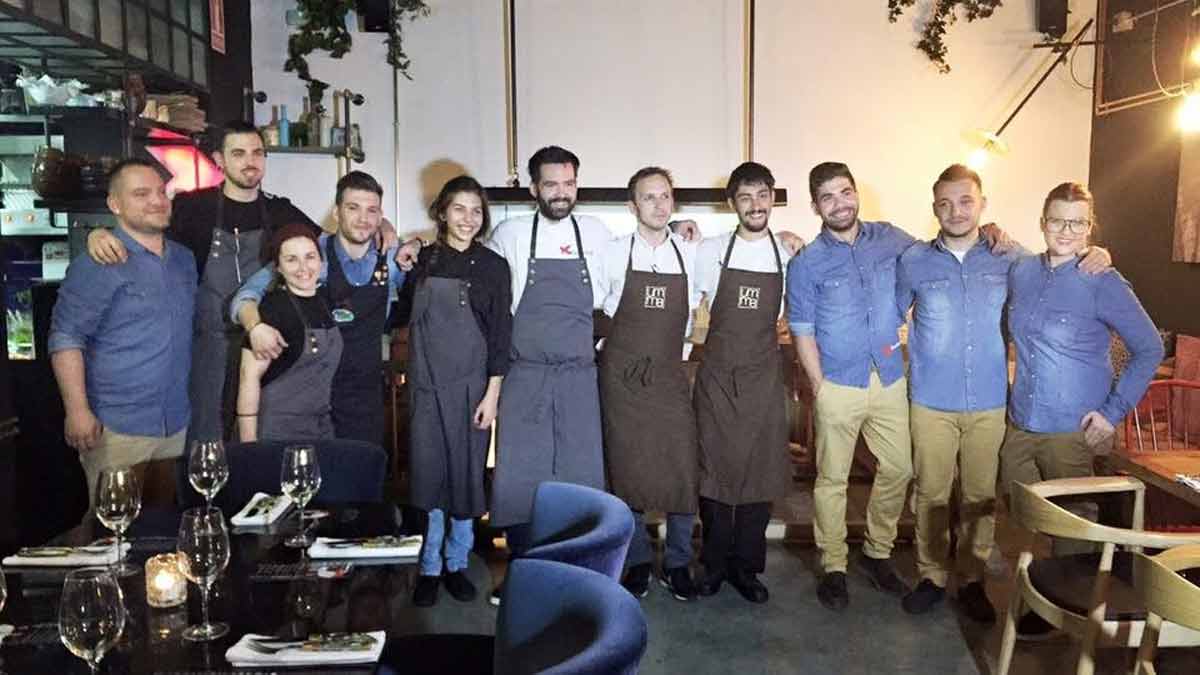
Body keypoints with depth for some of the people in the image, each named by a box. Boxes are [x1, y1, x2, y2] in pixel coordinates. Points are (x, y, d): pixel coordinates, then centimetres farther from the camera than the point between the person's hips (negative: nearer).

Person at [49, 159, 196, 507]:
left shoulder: (184, 259, 11)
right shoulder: (96, 265, -11)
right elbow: (65, 338, -12)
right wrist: (77, 410, -18)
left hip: (177, 425, 7)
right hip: (117, 428, -6)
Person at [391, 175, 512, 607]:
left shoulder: (492, 266, 0)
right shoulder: (421, 260, 5)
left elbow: (500, 334, -2)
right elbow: (400, 315, 11)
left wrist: (492, 393, -7)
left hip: (470, 384, -1)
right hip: (426, 384, 1)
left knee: (466, 473, 6)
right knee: (428, 472, 3)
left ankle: (456, 564, 22)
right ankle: (429, 567, 17)